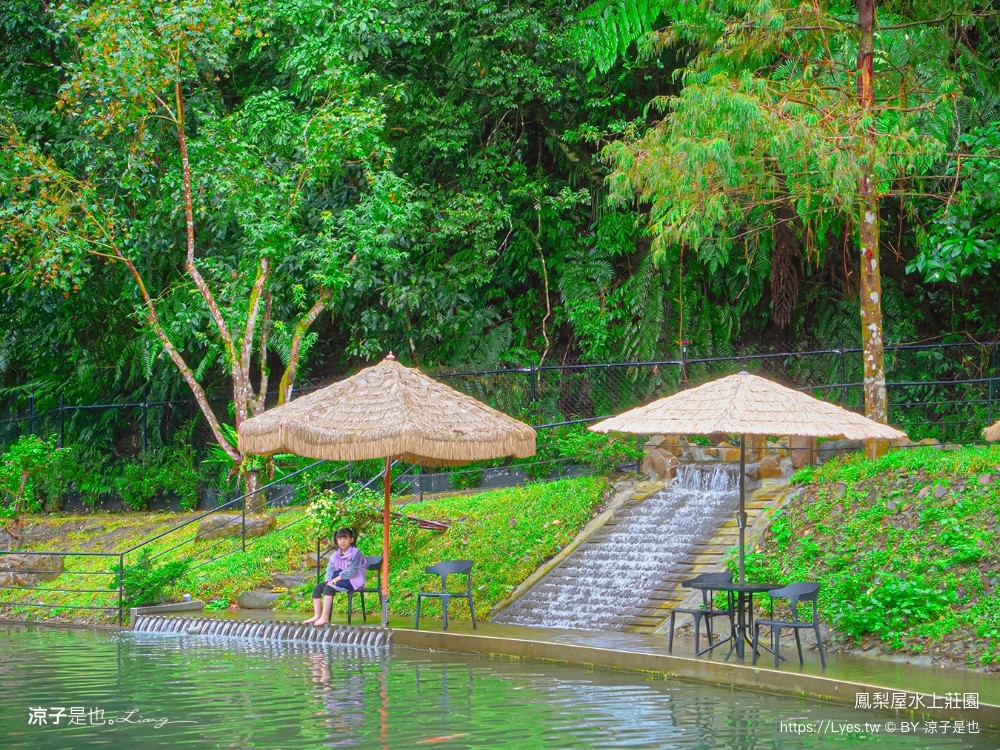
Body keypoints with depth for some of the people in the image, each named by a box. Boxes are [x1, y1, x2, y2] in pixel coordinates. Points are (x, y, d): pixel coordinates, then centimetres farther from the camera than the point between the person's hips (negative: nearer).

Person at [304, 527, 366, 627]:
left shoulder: (355, 553, -11)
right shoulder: (336, 555, 12)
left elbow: (353, 571, -19)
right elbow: (330, 569, 9)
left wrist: (337, 578, -22)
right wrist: (329, 580, -11)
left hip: (352, 581, -8)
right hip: (338, 579, 8)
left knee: (329, 587, -29)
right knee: (318, 588, -9)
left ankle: (325, 617, -30)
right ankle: (317, 616, -10)